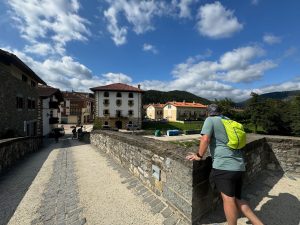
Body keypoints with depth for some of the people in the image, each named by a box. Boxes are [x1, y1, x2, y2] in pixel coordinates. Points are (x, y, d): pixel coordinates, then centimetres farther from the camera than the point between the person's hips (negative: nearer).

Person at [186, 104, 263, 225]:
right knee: (237, 199, 18)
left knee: (228, 199, 1)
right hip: (239, 166, 8)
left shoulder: (210, 120, -2)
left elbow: (205, 139, -15)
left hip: (224, 165, -8)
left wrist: (199, 156, -5)